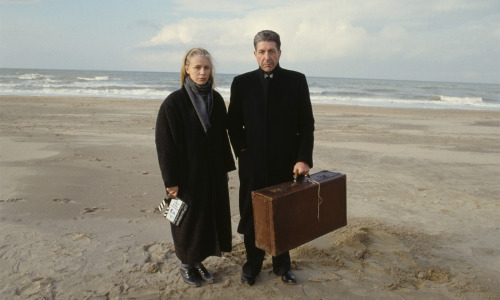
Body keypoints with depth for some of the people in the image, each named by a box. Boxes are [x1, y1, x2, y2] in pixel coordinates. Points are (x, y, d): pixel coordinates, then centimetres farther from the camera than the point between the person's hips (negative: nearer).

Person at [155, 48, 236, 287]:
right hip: (188, 173, -5)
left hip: (213, 172, 5)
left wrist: (226, 167, 10)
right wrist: (171, 180, -14)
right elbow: (165, 144, -13)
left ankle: (198, 260, 33)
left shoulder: (216, 99, 3)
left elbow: (222, 136, 10)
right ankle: (185, 264, 31)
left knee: (210, 215, 13)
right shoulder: (174, 102, -13)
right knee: (188, 219, 9)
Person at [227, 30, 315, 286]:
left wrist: (304, 159, -10)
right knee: (252, 217, 11)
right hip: (253, 165, 1)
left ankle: (282, 265, 32)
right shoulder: (241, 83, 3)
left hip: (286, 164, 0)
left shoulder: (296, 81, 1)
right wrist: (242, 151, -4)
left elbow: (306, 124, -1)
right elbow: (234, 123, 8)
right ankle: (253, 264, 30)